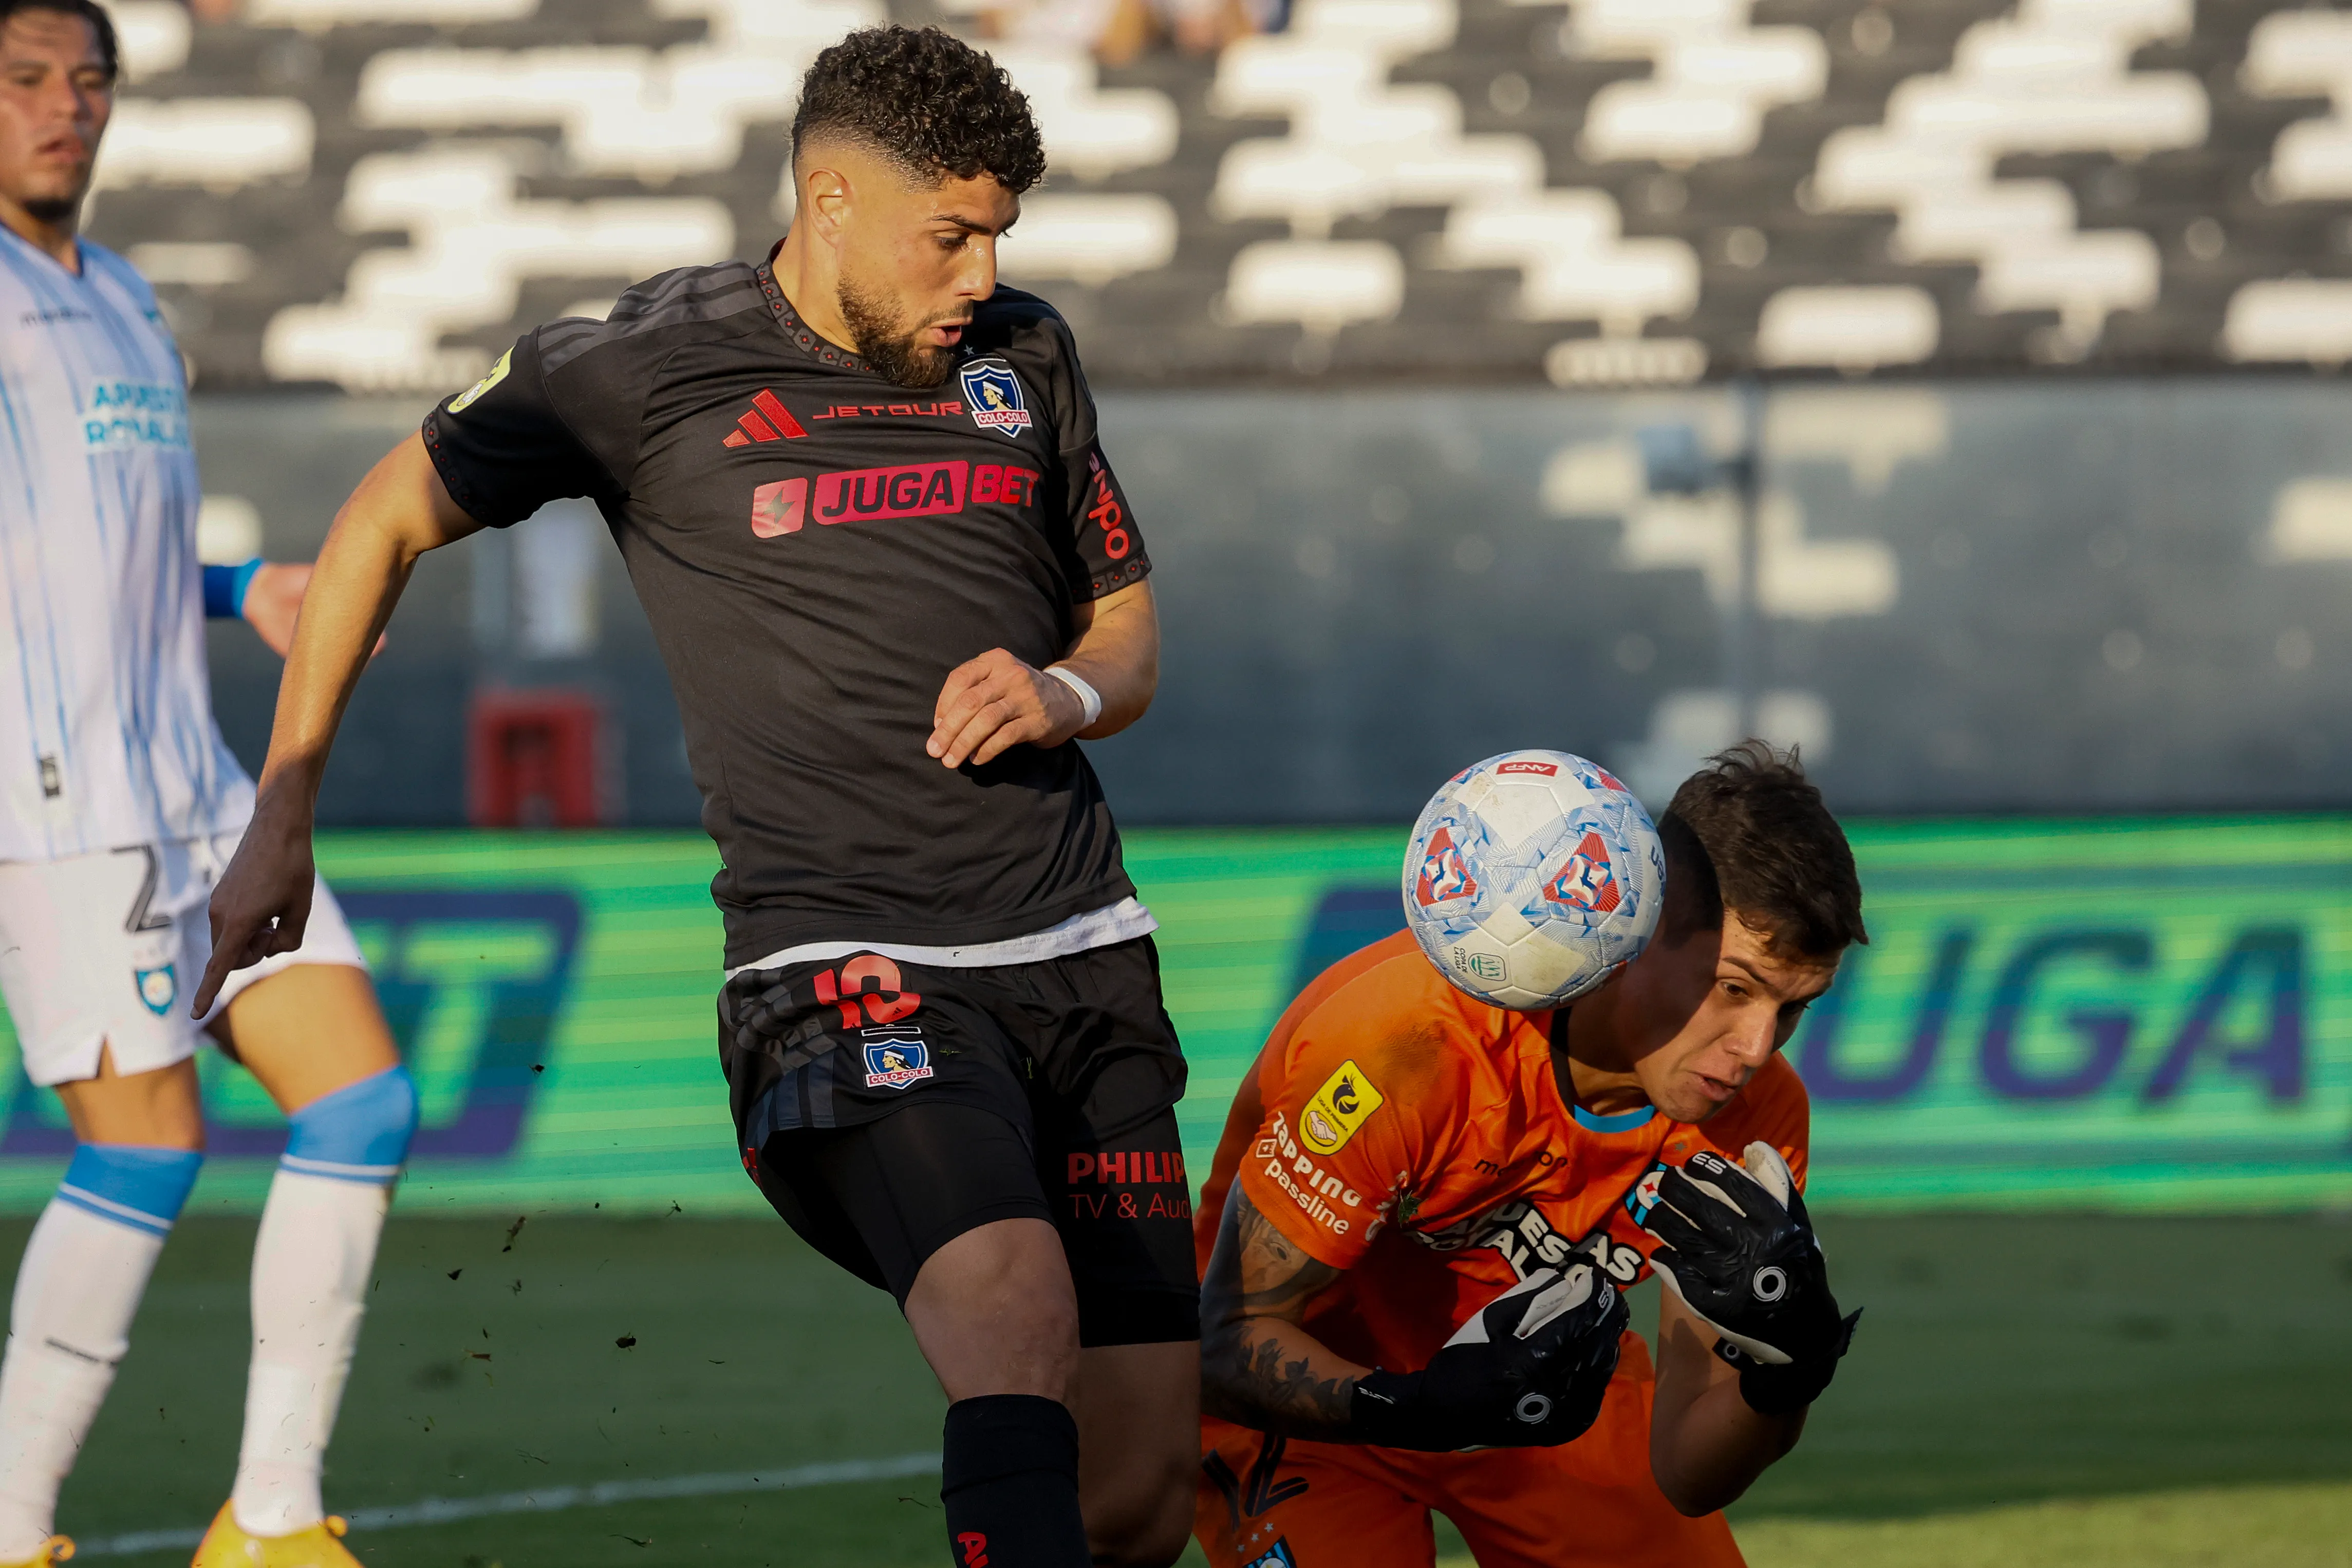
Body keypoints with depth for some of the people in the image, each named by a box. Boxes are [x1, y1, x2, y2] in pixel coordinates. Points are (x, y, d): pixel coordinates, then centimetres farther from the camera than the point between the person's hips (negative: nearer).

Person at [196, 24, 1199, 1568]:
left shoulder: (1025, 354, 13)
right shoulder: (644, 368, 0)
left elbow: (1128, 627, 24)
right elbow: (387, 523, 14)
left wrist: (1067, 691, -1)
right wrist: (283, 821, 14)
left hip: (1082, 960, 5)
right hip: (844, 967, -5)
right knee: (1014, 1305, -34)